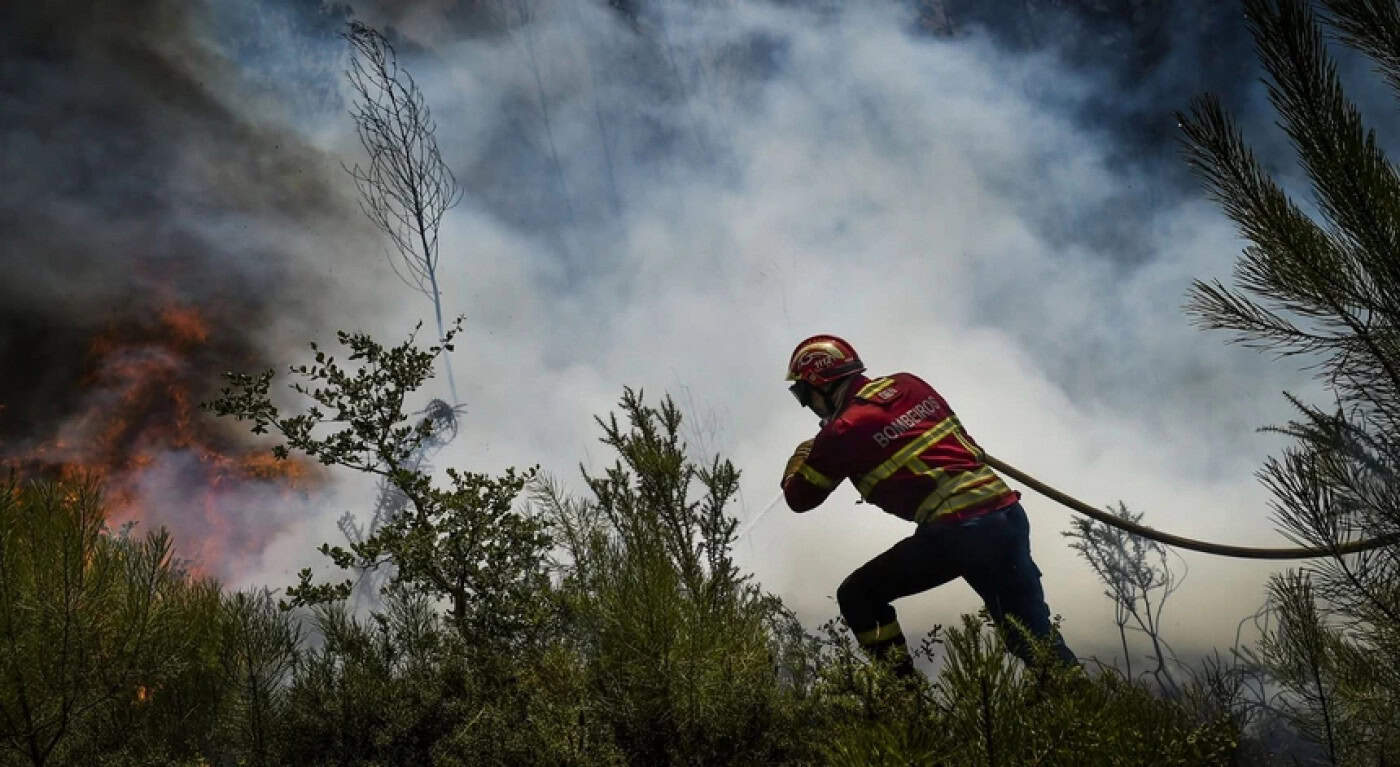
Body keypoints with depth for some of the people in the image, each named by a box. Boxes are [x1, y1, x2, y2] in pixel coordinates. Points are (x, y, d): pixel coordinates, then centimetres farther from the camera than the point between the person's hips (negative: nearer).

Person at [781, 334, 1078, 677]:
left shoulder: (844, 431, -2)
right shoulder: (908, 383, 14)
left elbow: (799, 497, 13)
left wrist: (801, 454, 30)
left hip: (957, 533, -7)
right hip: (1009, 513, 7)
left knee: (857, 597, 8)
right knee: (1035, 637, 14)